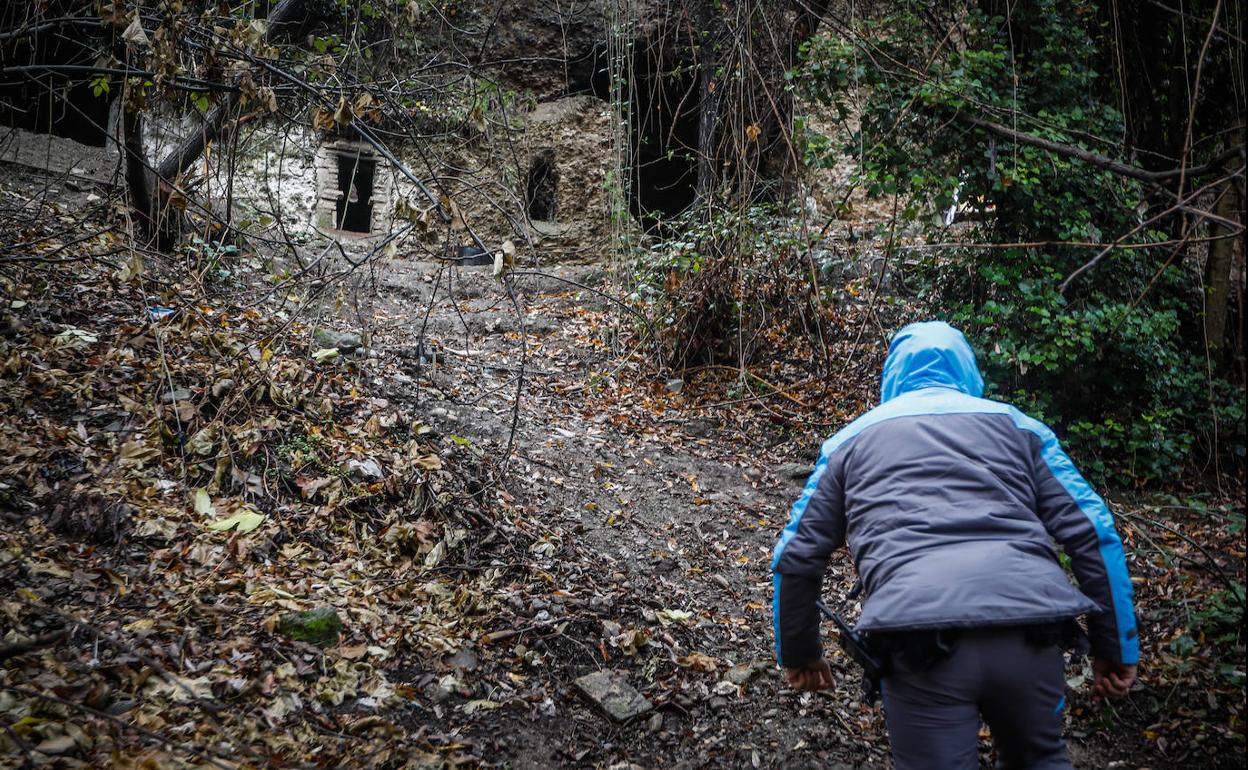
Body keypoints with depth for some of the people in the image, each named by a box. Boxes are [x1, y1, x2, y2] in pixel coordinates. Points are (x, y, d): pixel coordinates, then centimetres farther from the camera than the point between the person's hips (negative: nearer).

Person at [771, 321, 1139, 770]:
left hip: (920, 640, -2)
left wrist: (798, 653, 33)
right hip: (1030, 630, 2)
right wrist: (1116, 648, 20)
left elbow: (796, 558, 21)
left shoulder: (852, 438, 23)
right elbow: (1094, 534, 15)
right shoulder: (1017, 424, 23)